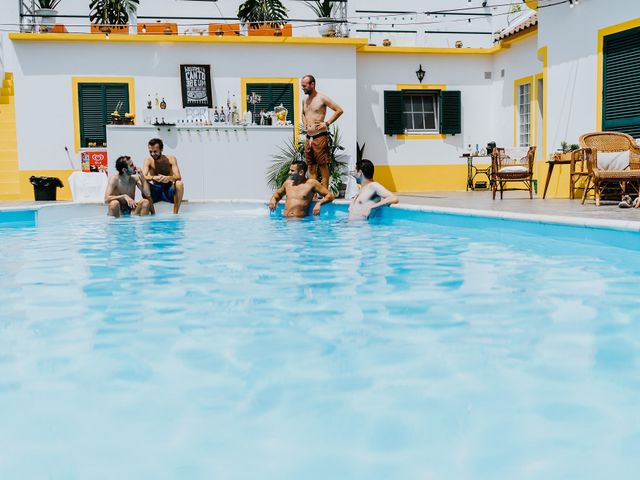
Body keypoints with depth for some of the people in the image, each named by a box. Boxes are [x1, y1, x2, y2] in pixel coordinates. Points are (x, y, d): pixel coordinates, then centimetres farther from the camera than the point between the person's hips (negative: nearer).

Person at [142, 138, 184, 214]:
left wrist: (169, 178, -43)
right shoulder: (148, 160, -7)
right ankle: (152, 212, -16)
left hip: (168, 189, 0)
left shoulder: (171, 159, -8)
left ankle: (175, 213, -24)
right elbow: (143, 177, -21)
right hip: (155, 190, 0)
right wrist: (153, 178, -43)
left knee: (179, 183, -30)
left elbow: (178, 177, -19)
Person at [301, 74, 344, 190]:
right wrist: (305, 124, 15)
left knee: (323, 165, -4)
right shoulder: (304, 100, 14)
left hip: (320, 136, -7)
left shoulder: (322, 98, -7)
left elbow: (339, 110, -8)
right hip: (308, 137, 7)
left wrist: (327, 123, -12)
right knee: (311, 166, 8)